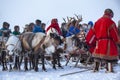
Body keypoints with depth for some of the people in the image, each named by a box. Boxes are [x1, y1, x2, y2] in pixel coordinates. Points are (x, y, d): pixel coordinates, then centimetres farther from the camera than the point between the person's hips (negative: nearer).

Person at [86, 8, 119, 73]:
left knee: (97, 54, 14)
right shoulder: (110, 22, -5)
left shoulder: (98, 21, 14)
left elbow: (92, 32, 16)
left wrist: (89, 41, 22)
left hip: (99, 41, 6)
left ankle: (95, 68, 17)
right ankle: (109, 69, -2)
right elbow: (115, 32, -5)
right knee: (109, 55, -2)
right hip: (108, 41, -6)